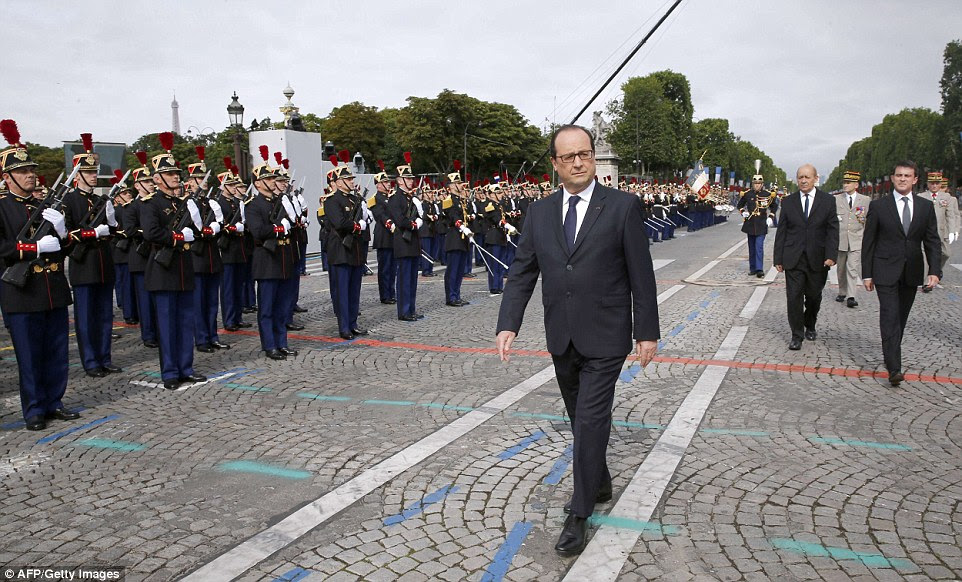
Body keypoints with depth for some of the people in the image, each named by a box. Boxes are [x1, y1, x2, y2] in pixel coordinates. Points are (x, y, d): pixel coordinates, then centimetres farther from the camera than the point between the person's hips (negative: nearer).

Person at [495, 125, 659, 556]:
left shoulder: (622, 207, -6)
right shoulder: (539, 213, 4)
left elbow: (641, 275, -5)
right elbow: (522, 272, 2)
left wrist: (647, 332, -5)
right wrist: (508, 325, -9)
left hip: (605, 338, -4)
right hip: (562, 338, 5)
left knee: (590, 420, -4)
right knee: (581, 419, 19)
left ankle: (579, 515, 10)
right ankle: (600, 483, 41)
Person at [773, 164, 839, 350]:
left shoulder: (827, 200, 2)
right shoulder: (788, 202, 4)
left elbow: (832, 230, -1)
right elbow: (781, 232, 5)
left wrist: (831, 255, -13)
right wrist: (778, 258, 1)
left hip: (817, 259, 0)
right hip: (793, 259, 0)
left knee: (814, 296, 13)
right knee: (794, 297, -4)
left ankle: (810, 326, 36)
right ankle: (797, 335, 5)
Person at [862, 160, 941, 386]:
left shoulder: (926, 206, 7)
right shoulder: (878, 206, -1)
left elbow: (932, 242, 6)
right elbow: (868, 242, 0)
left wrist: (935, 271, -6)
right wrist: (867, 274, -3)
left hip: (911, 273, 3)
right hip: (886, 272, -3)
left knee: (901, 317, 12)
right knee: (890, 317, -11)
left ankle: (892, 354, 29)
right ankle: (894, 368, -14)